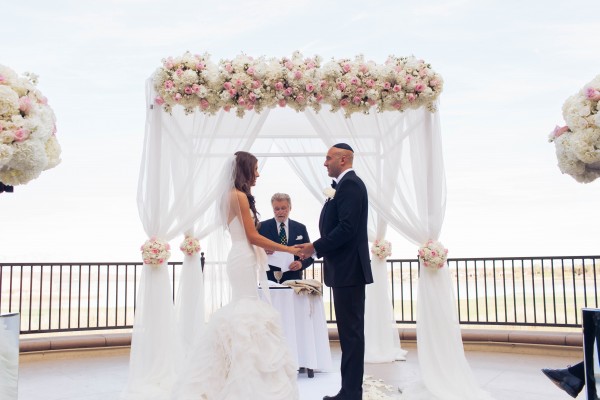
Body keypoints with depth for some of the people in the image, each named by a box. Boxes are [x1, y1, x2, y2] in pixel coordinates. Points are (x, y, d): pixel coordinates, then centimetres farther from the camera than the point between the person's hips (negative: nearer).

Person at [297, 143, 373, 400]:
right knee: (350, 332, 13)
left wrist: (316, 247, -14)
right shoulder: (348, 184, 18)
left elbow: (347, 228, -22)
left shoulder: (350, 184, -13)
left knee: (351, 333, -4)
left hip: (348, 271, -11)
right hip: (347, 271, 11)